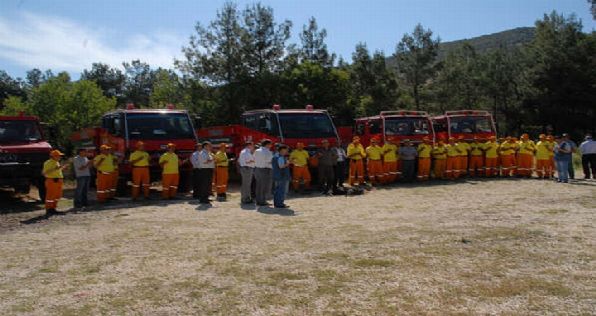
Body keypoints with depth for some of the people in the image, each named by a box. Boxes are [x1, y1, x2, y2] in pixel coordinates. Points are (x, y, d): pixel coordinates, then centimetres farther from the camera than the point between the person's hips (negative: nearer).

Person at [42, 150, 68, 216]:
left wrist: (63, 167, 19)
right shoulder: (48, 163, -9)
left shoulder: (57, 163, 19)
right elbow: (44, 173, -17)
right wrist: (55, 169, -24)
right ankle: (48, 210, -2)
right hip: (52, 181, -9)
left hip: (58, 181, 9)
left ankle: (53, 209, 21)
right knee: (50, 196, -6)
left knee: (57, 196, 11)